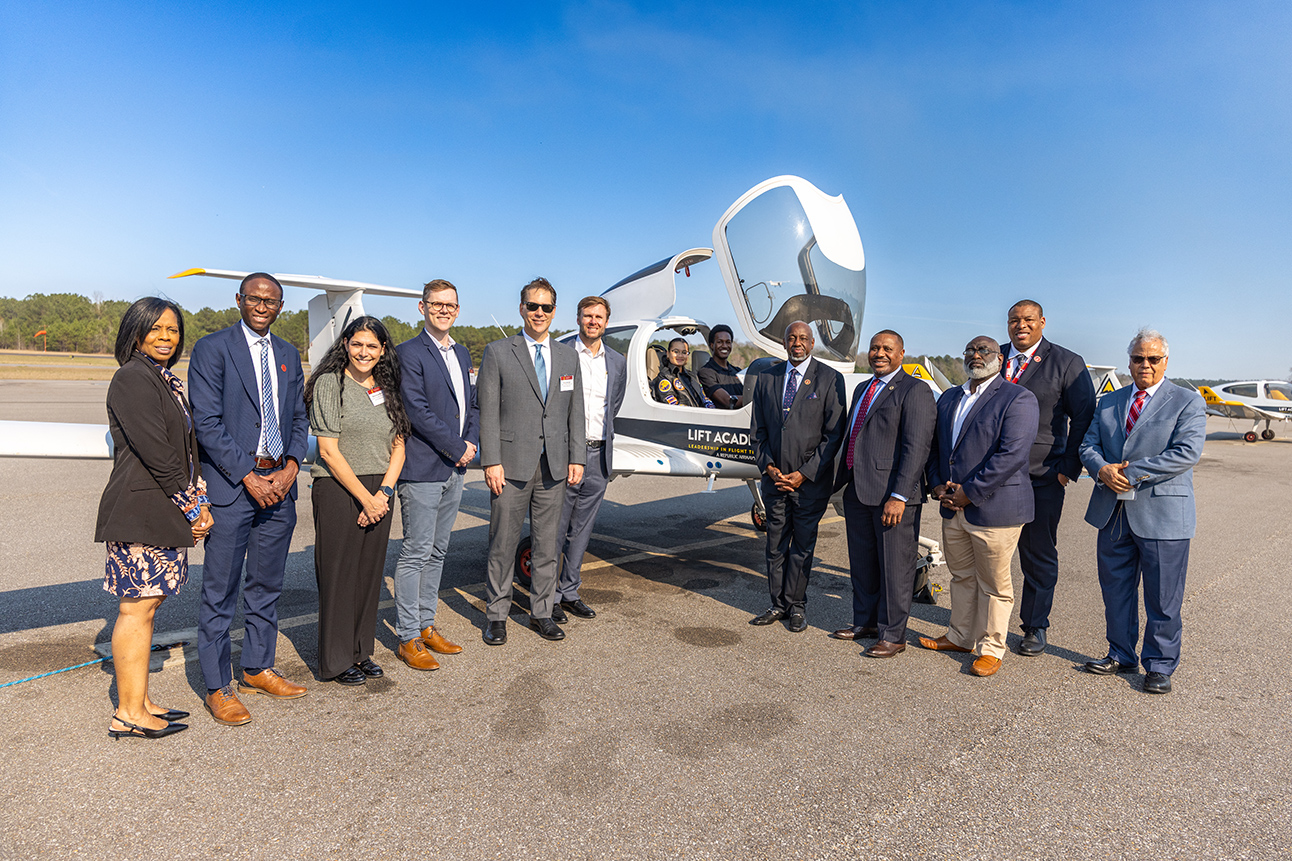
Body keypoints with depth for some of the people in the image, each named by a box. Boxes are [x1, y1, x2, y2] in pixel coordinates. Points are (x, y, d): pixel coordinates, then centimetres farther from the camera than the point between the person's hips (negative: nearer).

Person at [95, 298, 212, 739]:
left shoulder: (169, 382, 17)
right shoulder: (132, 378, -10)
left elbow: (186, 447, 16)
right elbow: (154, 451, -16)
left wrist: (200, 500, 4)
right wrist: (190, 506, -11)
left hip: (164, 513, 9)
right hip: (139, 512, -9)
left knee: (146, 604, 12)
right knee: (137, 607, -3)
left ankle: (140, 703, 21)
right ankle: (128, 715, 6)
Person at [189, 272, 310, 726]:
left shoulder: (288, 354, 13)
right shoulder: (212, 348, -4)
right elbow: (206, 423, -10)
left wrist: (291, 466, -4)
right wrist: (248, 477, -15)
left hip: (280, 484, 5)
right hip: (230, 484, -5)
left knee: (267, 586, 14)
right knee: (219, 591, 2)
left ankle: (258, 669, 29)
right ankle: (218, 687, 15)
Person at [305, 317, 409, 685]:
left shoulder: (387, 389, 10)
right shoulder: (329, 383, -6)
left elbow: (398, 447, 8)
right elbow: (329, 451, -11)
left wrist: (383, 492, -6)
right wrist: (365, 497, -11)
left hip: (379, 492, 5)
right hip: (338, 490, -5)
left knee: (370, 572, 11)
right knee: (338, 573, 3)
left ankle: (361, 651, 25)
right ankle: (336, 659, 17)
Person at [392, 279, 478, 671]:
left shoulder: (462, 354, 15)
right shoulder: (409, 353, -8)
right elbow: (418, 410, -16)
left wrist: (471, 443, 0)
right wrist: (457, 448, -13)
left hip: (455, 469, 7)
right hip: (422, 468, -7)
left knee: (437, 552, 14)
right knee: (415, 553, 0)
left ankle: (427, 626, 26)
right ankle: (408, 638, 11)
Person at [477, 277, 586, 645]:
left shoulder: (568, 356, 11)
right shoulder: (497, 353, 0)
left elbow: (575, 412, 11)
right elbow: (488, 412, -5)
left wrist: (577, 457, 4)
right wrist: (491, 462, -11)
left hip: (554, 465, 4)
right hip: (511, 465, -3)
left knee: (548, 543, 11)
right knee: (503, 543, 6)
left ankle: (541, 612, 25)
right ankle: (496, 615, 21)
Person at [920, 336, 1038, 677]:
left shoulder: (1017, 399, -9)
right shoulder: (949, 398, 14)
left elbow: (1011, 454, -18)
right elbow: (934, 444, 17)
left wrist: (970, 492, -18)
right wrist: (936, 485, 1)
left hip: (994, 508, -6)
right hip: (952, 508, 7)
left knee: (994, 584, 6)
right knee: (962, 576, 19)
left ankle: (990, 649, 20)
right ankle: (960, 637, 34)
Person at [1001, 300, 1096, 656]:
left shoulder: (1067, 363, 0)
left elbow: (1084, 419, -1)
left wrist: (1070, 467, -7)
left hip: (1042, 478, -3)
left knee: (1039, 555, 9)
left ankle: (1035, 627, 25)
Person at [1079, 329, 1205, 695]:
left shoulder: (1188, 402, -1)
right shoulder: (1109, 402, 13)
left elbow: (1187, 453, -13)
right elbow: (1088, 445, 10)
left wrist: (1130, 473, -17)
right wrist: (1102, 469, -12)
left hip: (1162, 515, -4)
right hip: (1113, 513, 5)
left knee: (1163, 599, 5)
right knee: (1116, 590, 14)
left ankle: (1159, 666, 20)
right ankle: (1121, 655, 28)